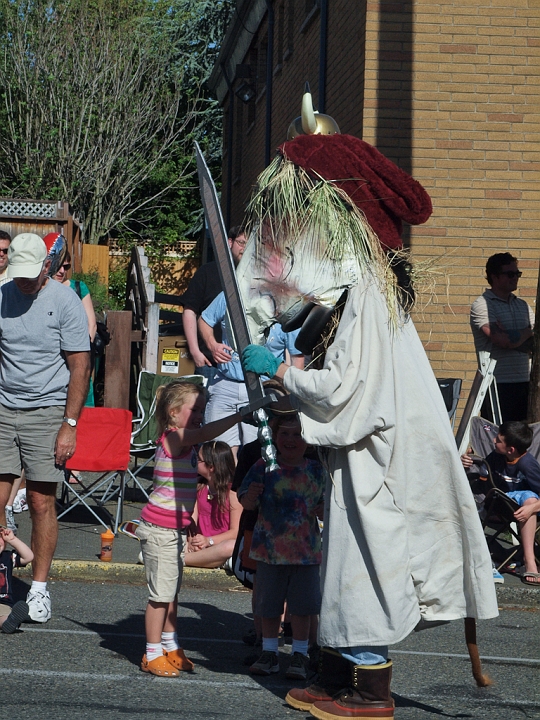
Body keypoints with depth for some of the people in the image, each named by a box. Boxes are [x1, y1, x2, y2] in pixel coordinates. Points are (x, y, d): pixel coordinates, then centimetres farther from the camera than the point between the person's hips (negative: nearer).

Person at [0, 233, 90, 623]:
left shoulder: (65, 302, -5)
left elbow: (80, 367, -4)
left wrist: (70, 425, -9)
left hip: (47, 412, -3)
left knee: (42, 503, -1)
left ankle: (39, 588, 9)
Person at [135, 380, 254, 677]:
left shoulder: (184, 441, 13)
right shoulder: (174, 437, -17)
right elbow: (204, 433, -38)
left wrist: (188, 520, 20)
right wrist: (239, 415, -40)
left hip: (175, 527, 10)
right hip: (159, 529, -10)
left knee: (172, 591, 16)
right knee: (161, 593, -4)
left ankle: (170, 647, 25)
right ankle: (152, 655, 3)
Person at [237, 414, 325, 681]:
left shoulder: (316, 471, 2)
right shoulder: (264, 467, -4)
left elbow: (324, 505, 12)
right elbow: (246, 503, -3)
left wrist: (323, 509, -10)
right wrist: (251, 496, -25)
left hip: (306, 549, 1)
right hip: (270, 548, -1)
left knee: (302, 604, 4)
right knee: (269, 603, 8)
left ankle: (299, 655, 14)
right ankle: (269, 653, 21)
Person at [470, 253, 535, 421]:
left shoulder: (522, 305, 18)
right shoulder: (482, 305, -5)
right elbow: (504, 341, -16)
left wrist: (517, 337, -8)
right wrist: (528, 332, 2)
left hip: (525, 381, 6)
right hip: (498, 384, -6)